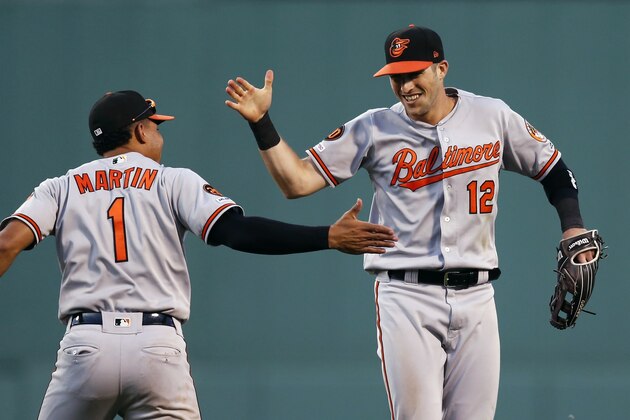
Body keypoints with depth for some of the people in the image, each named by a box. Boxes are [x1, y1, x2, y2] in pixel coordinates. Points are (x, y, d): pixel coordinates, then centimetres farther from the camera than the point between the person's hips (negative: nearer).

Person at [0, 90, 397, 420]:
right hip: (159, 350, -1)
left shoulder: (61, 188, 14)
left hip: (86, 346, 1)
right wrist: (331, 237, -7)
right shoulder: (175, 181, 10)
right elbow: (237, 231, -6)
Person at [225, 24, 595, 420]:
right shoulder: (374, 129, 2)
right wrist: (261, 122, -13)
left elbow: (552, 168, 17)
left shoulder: (493, 117, 5)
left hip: (475, 296, 2)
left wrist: (573, 225, 2)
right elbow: (297, 181, -2)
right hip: (406, 297, -2)